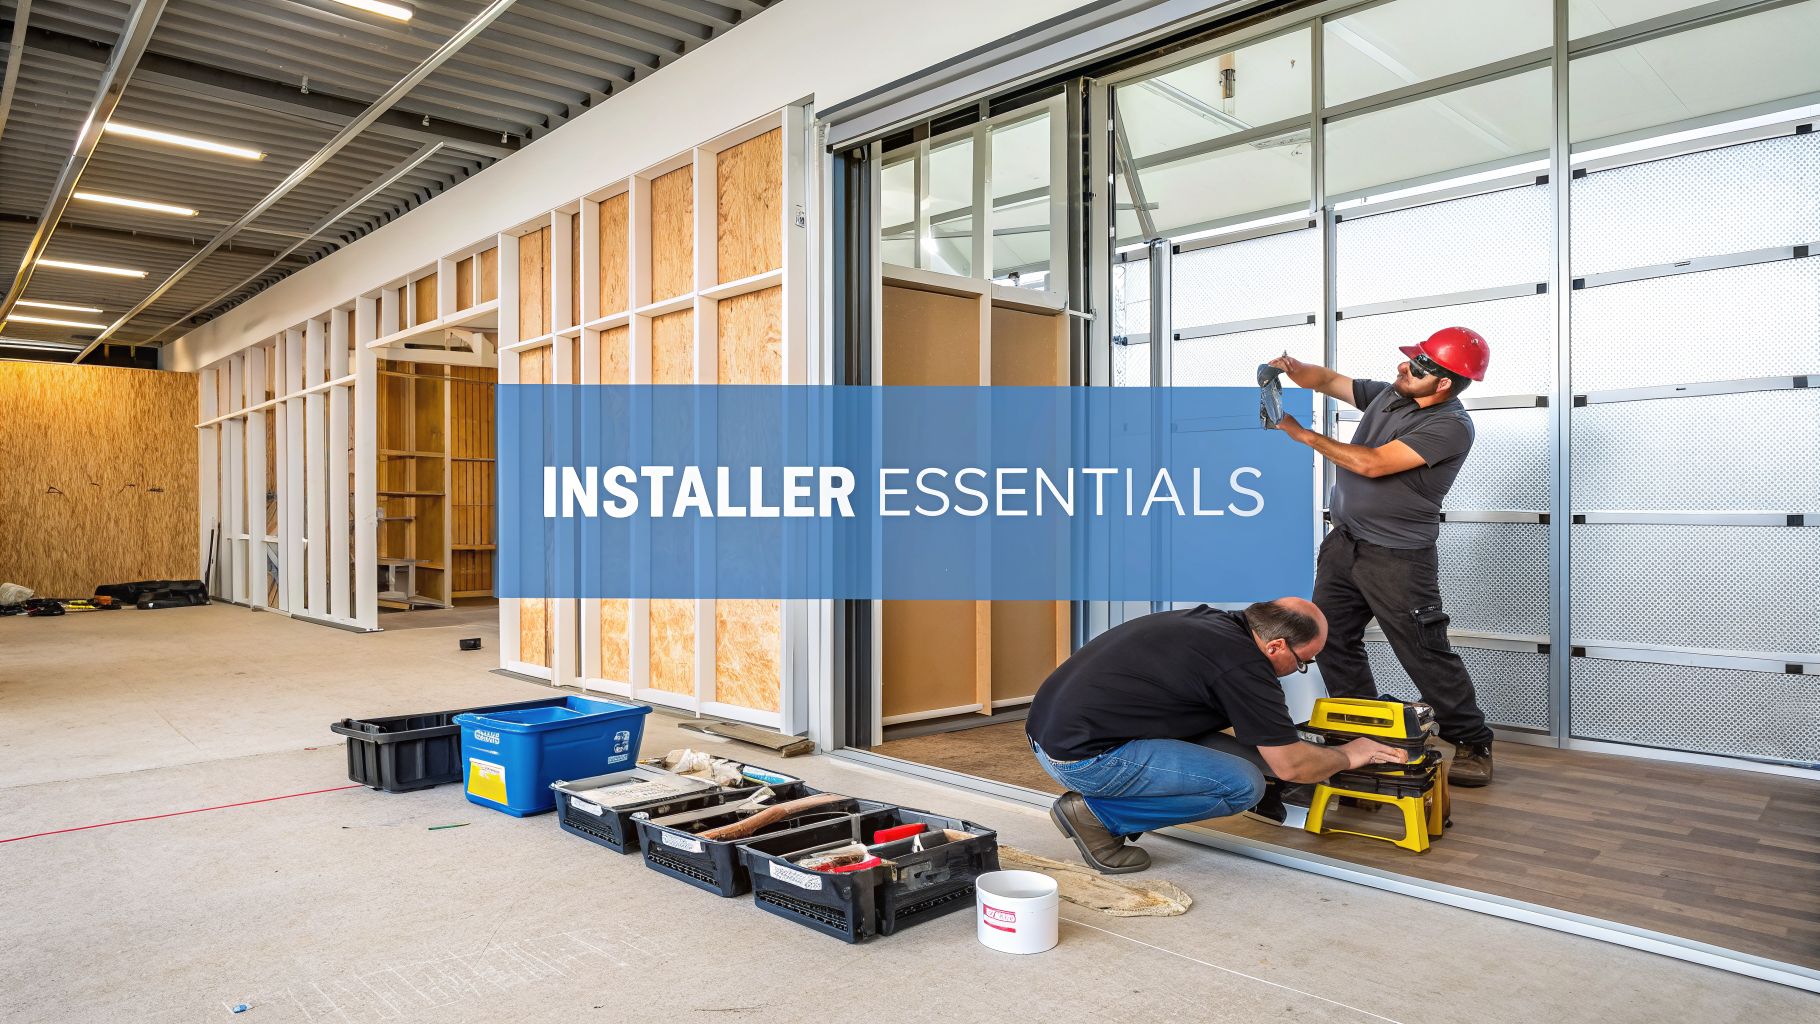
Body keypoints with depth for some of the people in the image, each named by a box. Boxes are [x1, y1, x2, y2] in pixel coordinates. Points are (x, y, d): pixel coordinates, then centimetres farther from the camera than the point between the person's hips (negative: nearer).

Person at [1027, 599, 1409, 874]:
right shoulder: (1243, 664, -13)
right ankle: (1098, 814, -3)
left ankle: (1095, 800, 10)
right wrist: (1347, 756, 15)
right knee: (1243, 785, -7)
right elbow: (1291, 766, -6)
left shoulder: (1209, 622, 14)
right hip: (1085, 758, -9)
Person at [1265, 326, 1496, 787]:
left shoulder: (1451, 426, -17)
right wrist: (1292, 367, -11)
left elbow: (1372, 464, -23)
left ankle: (1473, 744, 17)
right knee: (1332, 641, 9)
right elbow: (1328, 380, 13)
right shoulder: (1387, 394, 7)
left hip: (1397, 559, -8)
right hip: (1343, 543, 8)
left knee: (1426, 654, -1)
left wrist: (1304, 435, -16)